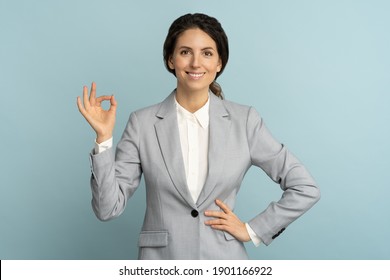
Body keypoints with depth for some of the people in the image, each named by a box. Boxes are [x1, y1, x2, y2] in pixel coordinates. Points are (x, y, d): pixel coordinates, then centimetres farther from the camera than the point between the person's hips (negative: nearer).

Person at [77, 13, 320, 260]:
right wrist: (104, 137, -16)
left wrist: (252, 230, -4)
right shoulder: (143, 123, -5)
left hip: (224, 258, 0)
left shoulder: (245, 121, -5)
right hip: (161, 259, 0)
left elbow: (306, 189, -1)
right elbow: (109, 208, -8)